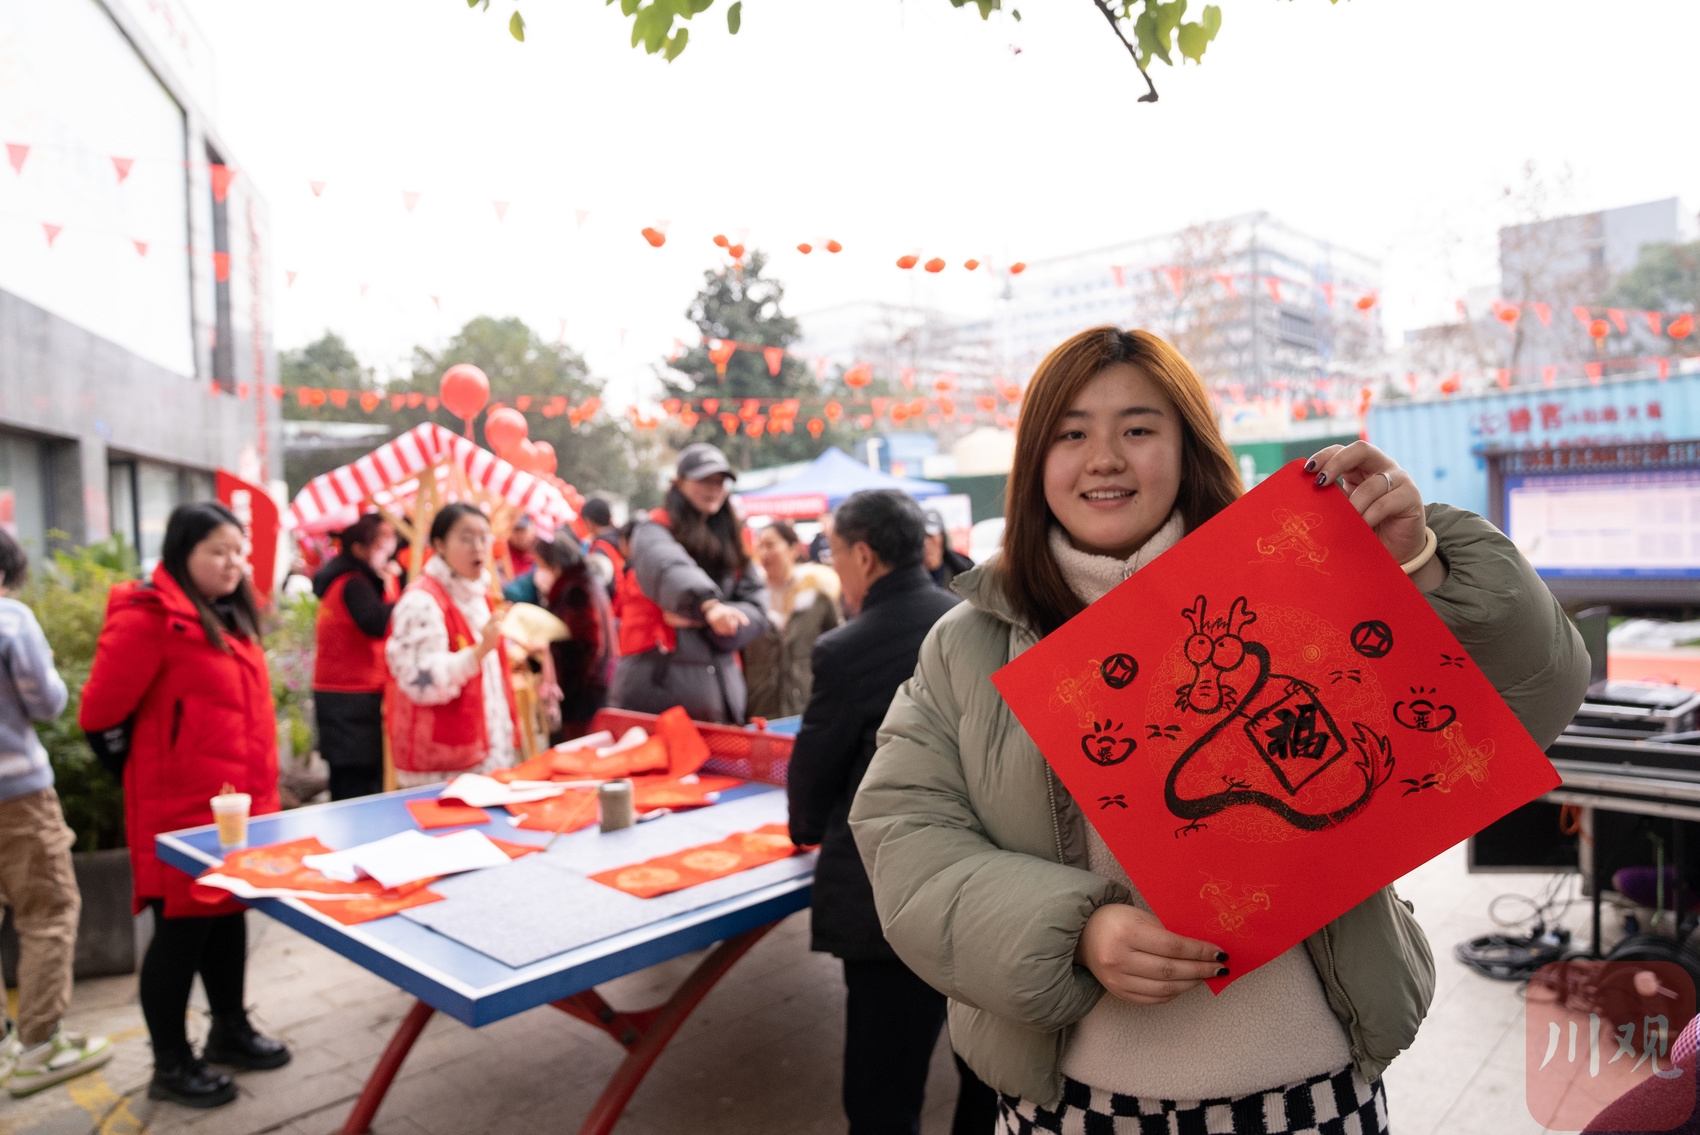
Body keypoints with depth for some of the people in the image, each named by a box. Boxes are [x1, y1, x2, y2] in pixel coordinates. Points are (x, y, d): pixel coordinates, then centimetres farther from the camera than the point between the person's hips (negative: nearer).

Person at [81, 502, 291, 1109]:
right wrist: (159, 765, -3)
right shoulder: (148, 619, -17)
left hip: (238, 803, 8)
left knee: (229, 914, 19)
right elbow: (99, 714, -16)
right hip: (182, 809, -8)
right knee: (183, 928, 4)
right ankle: (171, 1064, 20)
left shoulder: (229, 617, 11)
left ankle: (230, 1030, 35)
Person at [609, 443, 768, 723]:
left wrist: (700, 621, -10)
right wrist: (708, 605, -44)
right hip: (657, 683, -5)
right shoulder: (653, 532, 0)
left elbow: (756, 608, 6)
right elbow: (670, 570, -24)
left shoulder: (730, 544, 17)